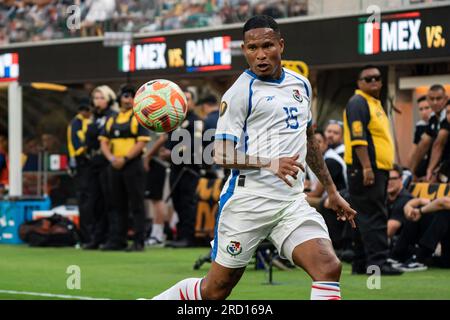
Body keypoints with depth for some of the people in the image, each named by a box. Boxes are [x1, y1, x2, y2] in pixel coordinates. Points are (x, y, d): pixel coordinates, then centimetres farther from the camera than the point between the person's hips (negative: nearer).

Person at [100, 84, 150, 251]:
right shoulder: (111, 120, 15)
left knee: (136, 205, -5)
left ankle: (139, 241, -5)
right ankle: (117, 240, 14)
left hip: (133, 165, -6)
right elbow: (104, 142, 11)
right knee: (118, 205, 10)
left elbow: (142, 142, -10)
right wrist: (111, 158, -7)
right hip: (115, 167, 6)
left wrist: (124, 159, -16)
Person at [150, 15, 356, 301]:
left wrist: (332, 191, 28)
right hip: (249, 199, -5)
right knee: (216, 290, 3)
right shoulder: (240, 92, -6)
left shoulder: (301, 84, 13)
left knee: (329, 267, -18)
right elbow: (222, 154, -11)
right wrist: (269, 163, -27)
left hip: (293, 200, 5)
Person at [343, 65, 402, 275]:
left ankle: (361, 264, 14)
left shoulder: (375, 104, 22)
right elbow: (358, 138, -18)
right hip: (365, 169, -10)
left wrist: (387, 169, 22)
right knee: (373, 216, -13)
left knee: (366, 218, 11)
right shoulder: (358, 103, -9)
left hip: (378, 169, 10)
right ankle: (377, 261, -17)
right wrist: (366, 167, -25)